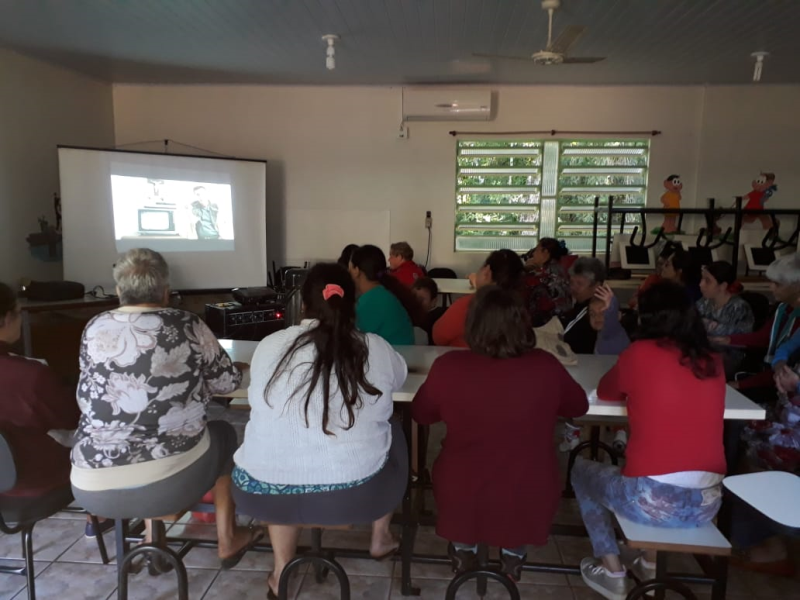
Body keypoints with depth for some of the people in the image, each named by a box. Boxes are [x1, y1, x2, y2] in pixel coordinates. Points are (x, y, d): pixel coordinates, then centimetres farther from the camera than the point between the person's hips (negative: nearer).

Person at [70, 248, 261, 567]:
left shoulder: (95, 329, 2)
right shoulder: (188, 326, -6)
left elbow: (90, 395, 16)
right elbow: (228, 382, 4)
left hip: (95, 490, 3)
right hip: (172, 480, -3)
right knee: (223, 433, 26)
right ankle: (228, 541, 36)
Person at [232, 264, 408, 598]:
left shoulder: (269, 346, -5)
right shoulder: (376, 348, -6)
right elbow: (398, 378, 16)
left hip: (268, 492, 1)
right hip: (355, 492, 0)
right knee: (393, 434, 28)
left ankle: (282, 571, 35)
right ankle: (380, 539, 41)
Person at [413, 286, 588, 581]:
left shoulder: (448, 366, -20)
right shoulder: (546, 366, -17)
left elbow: (421, 414, -1)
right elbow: (579, 406, 4)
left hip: (461, 499, 0)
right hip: (530, 503, 1)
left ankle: (463, 550, 36)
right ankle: (514, 555, 35)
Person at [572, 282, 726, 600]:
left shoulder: (640, 353, -8)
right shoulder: (713, 362, 6)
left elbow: (605, 392, 10)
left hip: (653, 500, -5)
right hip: (708, 502, 6)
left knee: (582, 470, 23)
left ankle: (612, 574, 22)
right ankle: (650, 564, 35)